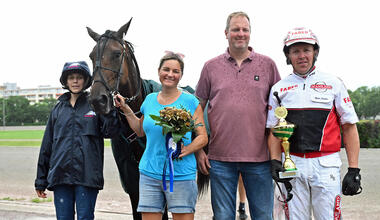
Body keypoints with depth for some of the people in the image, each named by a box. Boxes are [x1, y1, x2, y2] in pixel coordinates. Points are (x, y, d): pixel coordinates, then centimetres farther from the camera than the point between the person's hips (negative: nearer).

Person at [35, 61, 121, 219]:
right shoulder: (59, 109, 13)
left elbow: (110, 131, -9)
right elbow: (47, 145, 15)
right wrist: (40, 181, 14)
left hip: (87, 175, -3)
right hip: (60, 174, 4)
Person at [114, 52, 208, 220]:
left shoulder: (190, 102, -2)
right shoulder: (150, 100, 11)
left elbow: (203, 137, -2)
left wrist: (185, 150, -18)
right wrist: (126, 110, 14)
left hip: (181, 175, -3)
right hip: (150, 173, 4)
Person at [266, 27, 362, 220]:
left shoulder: (333, 84, 5)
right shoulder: (279, 88, 9)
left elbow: (349, 128, 4)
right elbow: (274, 130, 11)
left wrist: (353, 170, -3)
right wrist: (275, 161, -6)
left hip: (326, 165, -1)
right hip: (292, 165, 2)